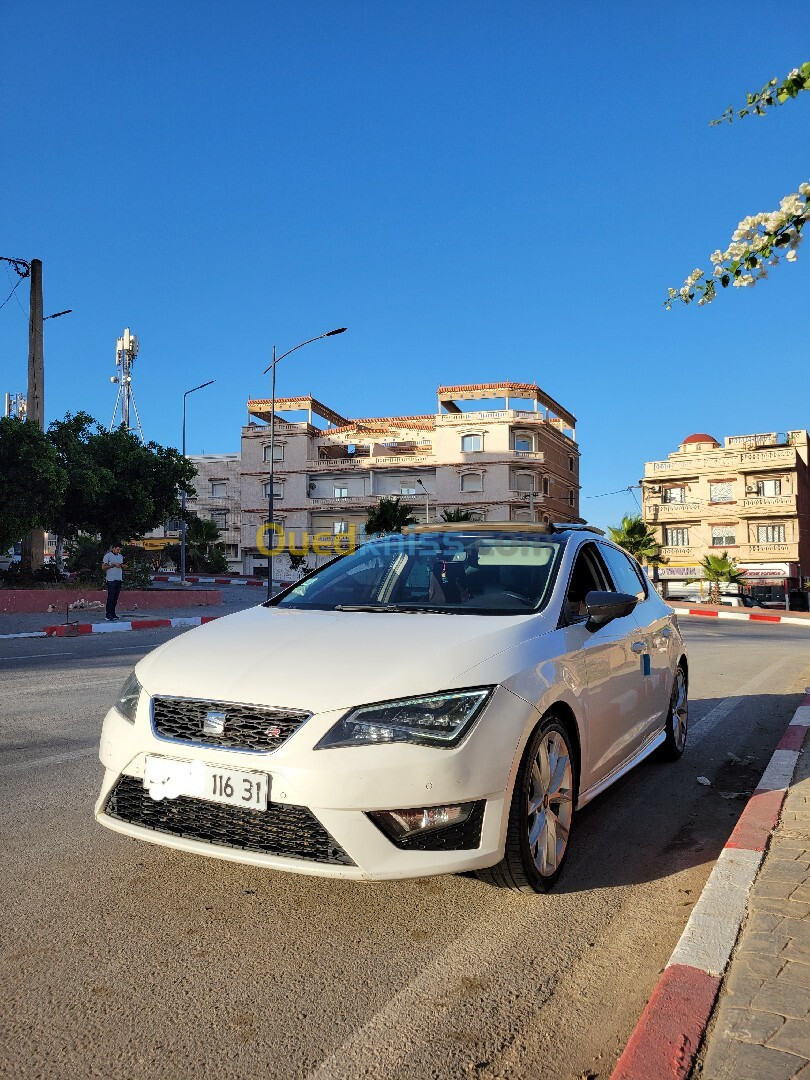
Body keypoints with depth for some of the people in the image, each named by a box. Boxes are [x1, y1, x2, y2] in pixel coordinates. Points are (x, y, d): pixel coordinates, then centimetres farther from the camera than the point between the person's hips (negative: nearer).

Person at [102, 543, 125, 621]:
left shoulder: (121, 556, 17)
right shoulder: (108, 556, -2)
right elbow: (103, 567, -6)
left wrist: (122, 566, 2)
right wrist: (113, 565, -15)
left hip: (119, 579, 6)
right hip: (111, 580, -6)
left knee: (115, 598, 6)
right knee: (110, 598, -8)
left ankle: (113, 614, 10)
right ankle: (108, 615, -6)